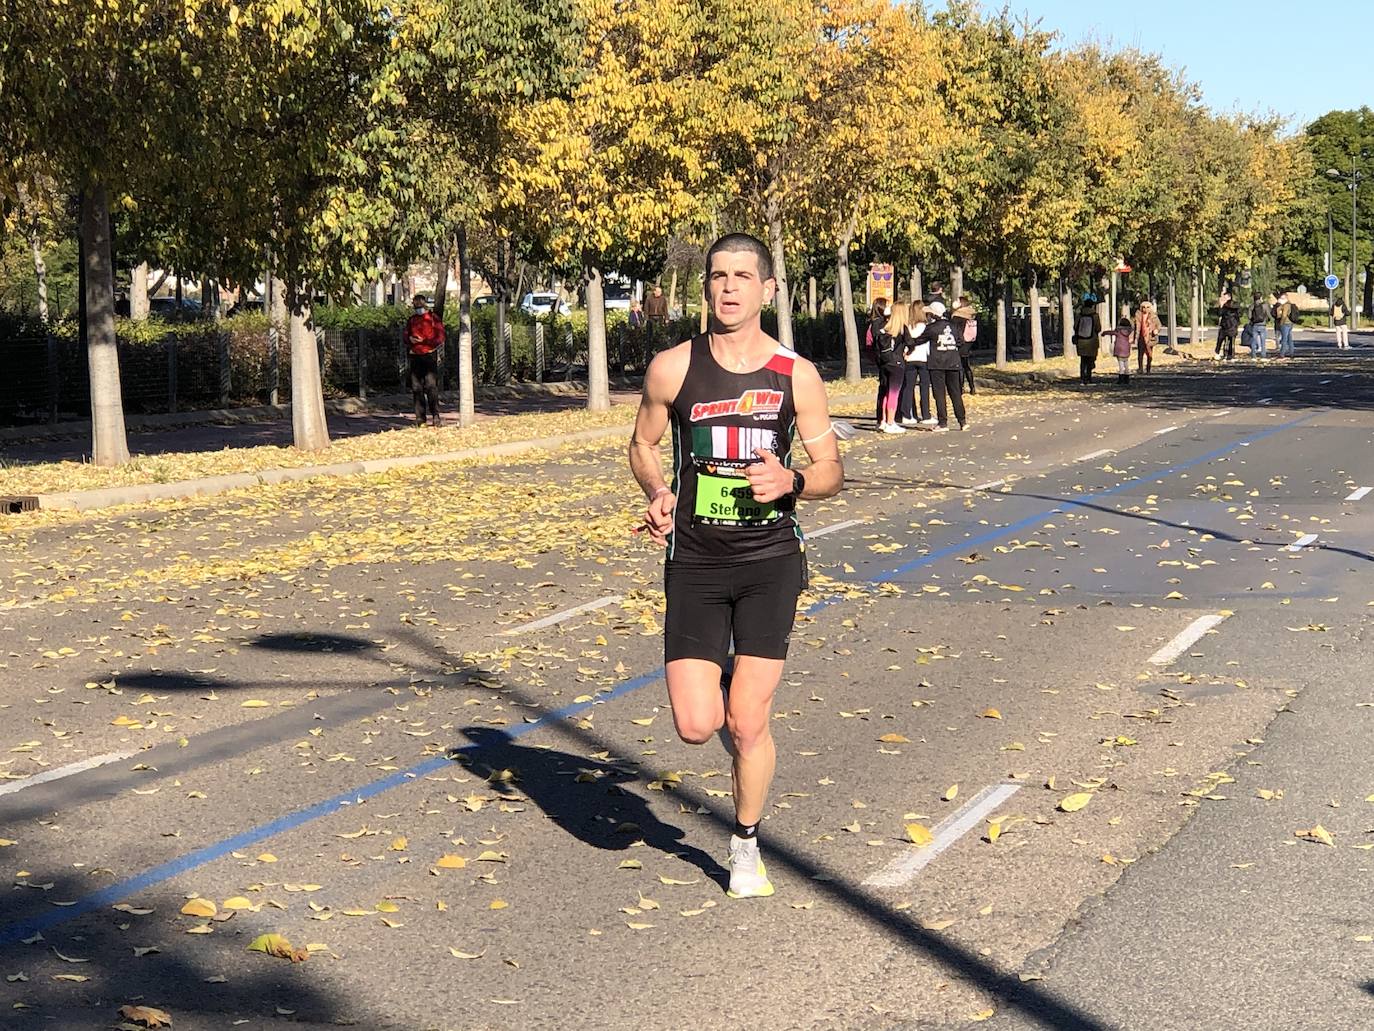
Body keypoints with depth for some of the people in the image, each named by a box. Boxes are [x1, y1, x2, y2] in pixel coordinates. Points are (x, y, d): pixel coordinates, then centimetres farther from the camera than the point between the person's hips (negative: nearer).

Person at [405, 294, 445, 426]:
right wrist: (410, 339, -1)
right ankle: (420, 417, 8)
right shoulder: (411, 320, 17)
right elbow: (406, 336, 23)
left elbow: (440, 336, -3)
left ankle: (435, 416, -10)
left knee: (431, 386, -11)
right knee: (416, 388, 3)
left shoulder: (433, 318, 2)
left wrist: (424, 340, -14)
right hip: (415, 356, 5)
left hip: (430, 355, -5)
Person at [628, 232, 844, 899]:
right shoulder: (673, 368, -2)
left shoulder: (797, 376, -2)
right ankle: (716, 683, 31)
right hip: (695, 561, 1)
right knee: (696, 726, -7)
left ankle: (746, 844, 23)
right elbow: (643, 444, 13)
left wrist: (791, 481, -16)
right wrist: (658, 494, -7)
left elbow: (831, 472, 5)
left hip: (770, 561, 0)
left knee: (748, 724, -2)